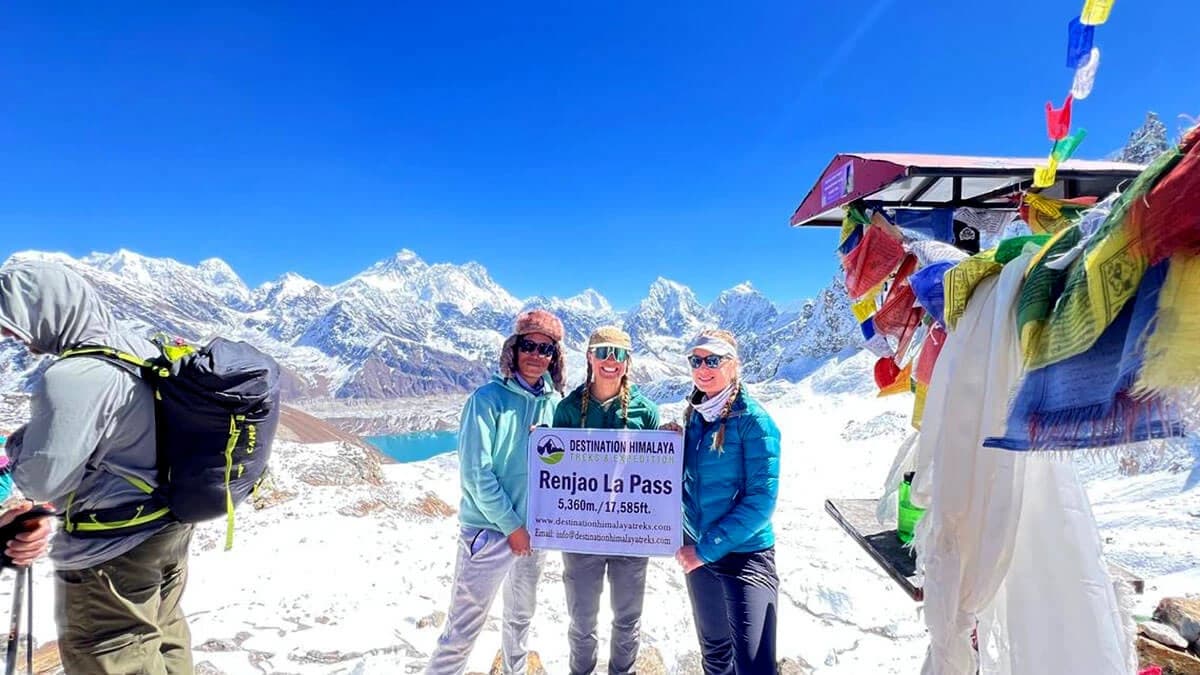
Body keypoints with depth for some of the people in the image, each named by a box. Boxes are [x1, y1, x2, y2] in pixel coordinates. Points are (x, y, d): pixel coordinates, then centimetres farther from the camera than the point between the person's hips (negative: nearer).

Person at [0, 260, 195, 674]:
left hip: (113, 549, -8)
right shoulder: (142, 349, 0)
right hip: (170, 526, 9)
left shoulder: (71, 379, -27)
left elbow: (41, 481, -20)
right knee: (164, 631, 25)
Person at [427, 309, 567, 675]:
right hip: (489, 531, -6)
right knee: (463, 630, 1)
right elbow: (475, 473, -16)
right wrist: (511, 525, -13)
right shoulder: (489, 397, -14)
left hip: (534, 531, 6)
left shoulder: (554, 402, 2)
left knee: (521, 619, 23)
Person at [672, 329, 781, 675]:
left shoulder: (753, 419, -15)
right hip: (698, 550, 6)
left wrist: (707, 548, -18)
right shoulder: (694, 415, 4)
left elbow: (761, 500, -18)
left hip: (746, 555, -6)